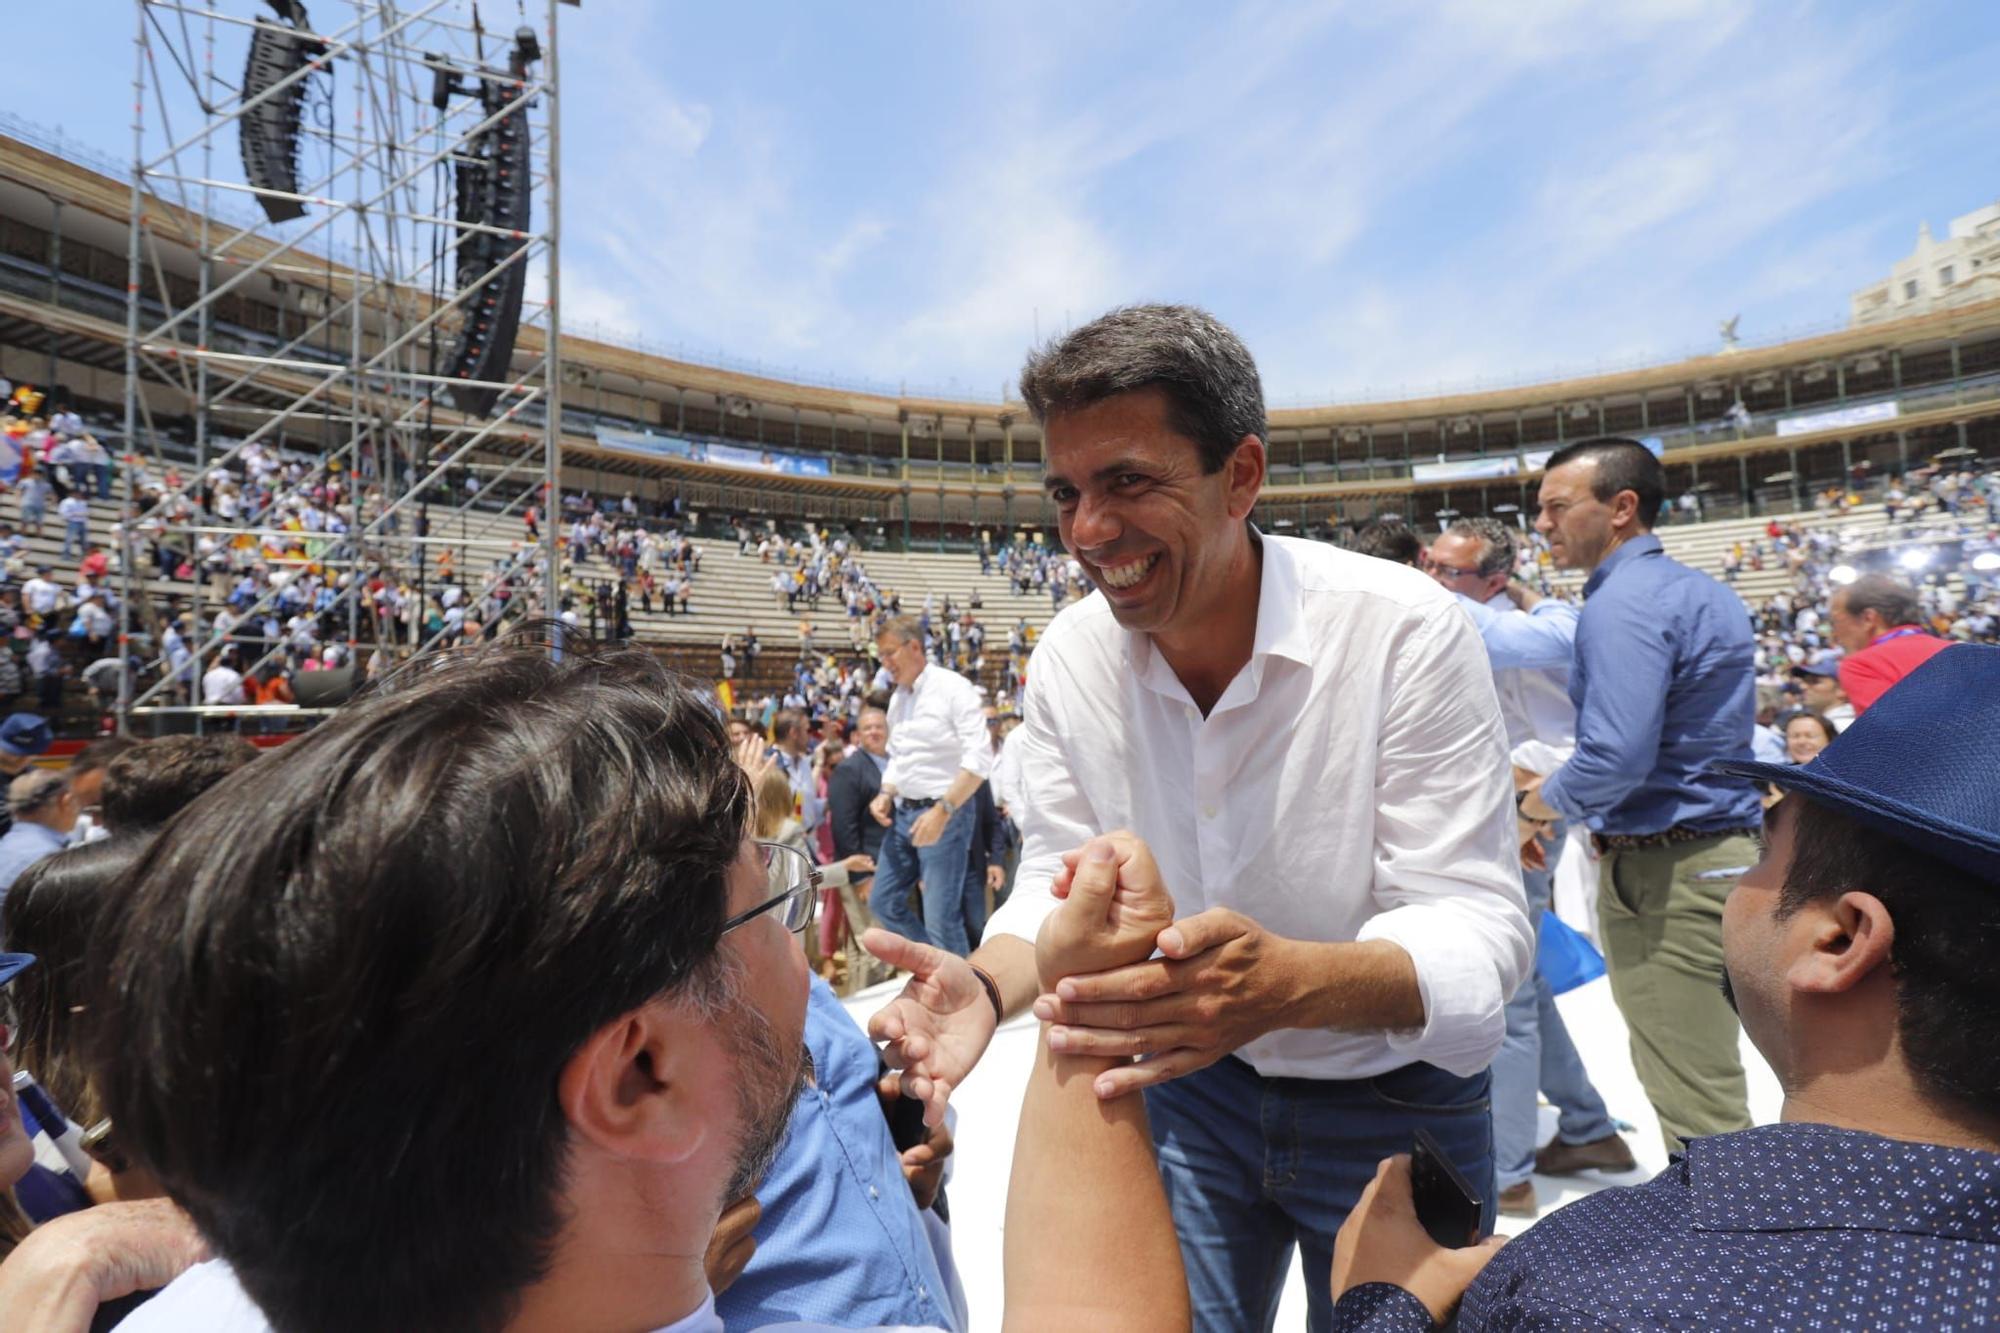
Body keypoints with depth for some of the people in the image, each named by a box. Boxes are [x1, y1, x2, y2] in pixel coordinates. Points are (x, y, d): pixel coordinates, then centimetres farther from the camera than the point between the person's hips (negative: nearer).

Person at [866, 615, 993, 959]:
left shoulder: (952, 688, -11)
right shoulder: (898, 697, 12)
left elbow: (980, 758, -19)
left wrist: (942, 810, -23)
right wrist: (886, 794, 4)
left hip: (944, 814, -8)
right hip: (903, 813, 8)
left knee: (941, 918, -6)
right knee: (883, 902, 13)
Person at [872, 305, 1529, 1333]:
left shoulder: (1405, 630, -25)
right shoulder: (1070, 655, -13)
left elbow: (1478, 928, -25)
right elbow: (1057, 880, -6)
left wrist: (1289, 982, -46)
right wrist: (986, 984, -27)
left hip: (1393, 1103, -2)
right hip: (1190, 1083, 3)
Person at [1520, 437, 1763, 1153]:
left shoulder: (1623, 603, -18)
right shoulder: (1701, 591, 14)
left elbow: (1617, 758, -27)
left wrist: (1536, 803, -9)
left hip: (1663, 869, -10)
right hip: (1724, 850, 10)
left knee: (1695, 1102, 1)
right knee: (1694, 1076, 21)